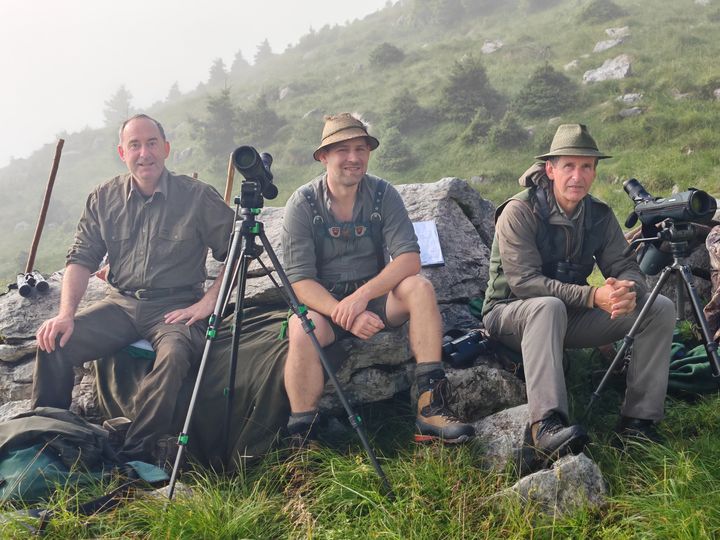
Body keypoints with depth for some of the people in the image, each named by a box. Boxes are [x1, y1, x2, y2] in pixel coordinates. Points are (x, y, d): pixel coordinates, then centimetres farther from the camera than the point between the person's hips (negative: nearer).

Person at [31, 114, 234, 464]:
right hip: (121, 304, 4)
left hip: (175, 306, -3)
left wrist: (208, 302, -12)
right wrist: (66, 314, -10)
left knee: (174, 354, -36)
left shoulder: (197, 196, -3)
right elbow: (81, 260, 6)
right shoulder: (103, 199, 8)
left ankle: (137, 456, -23)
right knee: (54, 343, -18)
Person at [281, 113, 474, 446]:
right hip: (322, 302, -2)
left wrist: (361, 296, -28)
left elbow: (409, 258, -15)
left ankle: (430, 405, -25)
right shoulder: (302, 204, -10)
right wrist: (345, 314, -30)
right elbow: (299, 281, -15)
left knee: (419, 288, -26)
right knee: (303, 330, -34)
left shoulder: (383, 195, -4)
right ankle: (301, 439, -21)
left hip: (375, 296, 2)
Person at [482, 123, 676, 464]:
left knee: (660, 308, -9)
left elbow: (624, 267, -2)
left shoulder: (600, 215, 2)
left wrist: (629, 290, -29)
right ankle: (547, 425, -48)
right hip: (510, 315, -6)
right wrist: (593, 296, -34)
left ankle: (638, 420, -12)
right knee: (548, 306, -41)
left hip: (571, 316, 6)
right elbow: (523, 281, -25)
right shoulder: (519, 212, -17)